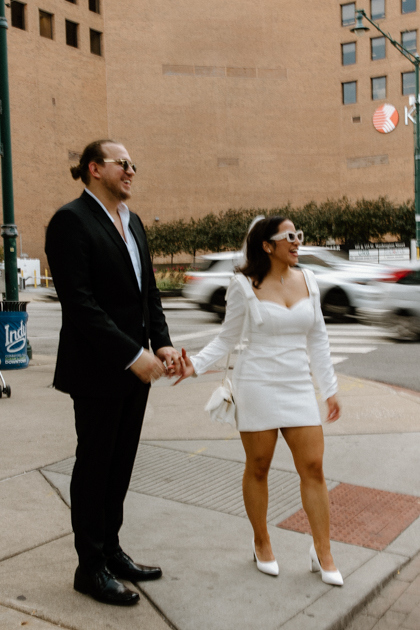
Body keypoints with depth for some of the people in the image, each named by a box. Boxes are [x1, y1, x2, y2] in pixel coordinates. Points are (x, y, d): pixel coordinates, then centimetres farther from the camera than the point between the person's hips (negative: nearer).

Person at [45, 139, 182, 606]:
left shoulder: (132, 221, 13)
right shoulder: (71, 221, -13)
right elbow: (79, 303, -20)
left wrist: (162, 343, -1)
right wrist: (133, 355, -21)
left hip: (135, 366, 8)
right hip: (97, 370, -8)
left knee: (120, 465, 16)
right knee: (94, 466, 6)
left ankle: (111, 551, 32)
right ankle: (91, 567, 21)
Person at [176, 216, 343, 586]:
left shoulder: (307, 280, 6)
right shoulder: (245, 286, -6)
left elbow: (318, 339, 12)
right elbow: (228, 339, 2)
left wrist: (330, 388, 13)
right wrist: (195, 365, -14)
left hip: (299, 388, 3)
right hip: (257, 385, -3)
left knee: (313, 468, 1)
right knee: (258, 468, 8)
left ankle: (323, 552, 16)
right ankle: (262, 544, 28)